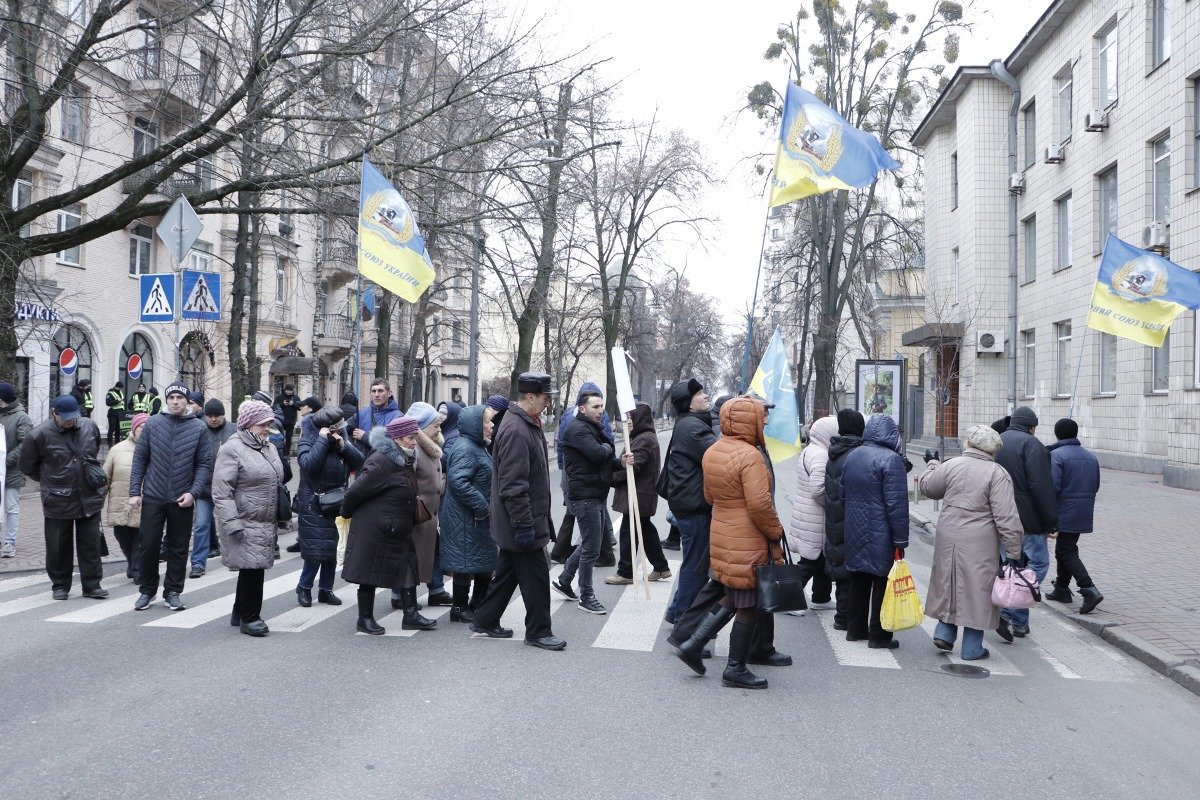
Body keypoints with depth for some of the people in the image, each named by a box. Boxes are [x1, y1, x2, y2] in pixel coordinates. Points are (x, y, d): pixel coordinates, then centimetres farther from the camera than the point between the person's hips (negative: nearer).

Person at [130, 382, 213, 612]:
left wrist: (194, 492, -10)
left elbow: (205, 464, 1)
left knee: (178, 548, 8)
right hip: (153, 497, 0)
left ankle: (173, 592, 20)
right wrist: (134, 491, -2)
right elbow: (140, 458, 3)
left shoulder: (198, 428, 0)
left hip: (183, 500, 0)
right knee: (148, 545, 5)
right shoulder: (153, 424, 0)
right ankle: (147, 590, 21)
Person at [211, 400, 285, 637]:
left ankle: (240, 613, 30)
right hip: (245, 523, -8)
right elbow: (221, 491, -17)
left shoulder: (269, 448, 14)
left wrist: (279, 516, 22)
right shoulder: (232, 449, -12)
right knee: (252, 568, -5)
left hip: (266, 524, 8)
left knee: (253, 568, 15)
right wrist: (232, 524, -21)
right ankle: (249, 618, 8)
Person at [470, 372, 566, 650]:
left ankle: (485, 620, 30)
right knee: (535, 576, 0)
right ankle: (538, 631, 11)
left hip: (518, 523, 11)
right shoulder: (516, 431, -22)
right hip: (523, 522, -11)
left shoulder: (528, 424, 13)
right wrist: (524, 524, -24)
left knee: (508, 572, 19)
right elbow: (512, 486, -25)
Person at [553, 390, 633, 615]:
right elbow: (597, 454, -28)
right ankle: (586, 597, 12)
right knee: (591, 548, -2)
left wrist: (621, 462, -4)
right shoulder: (577, 429, -14)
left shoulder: (594, 429, 18)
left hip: (597, 495, 10)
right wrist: (607, 447, -5)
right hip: (585, 496, -10)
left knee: (594, 540, 19)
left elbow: (606, 462, 18)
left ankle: (564, 580, 31)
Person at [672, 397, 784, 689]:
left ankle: (693, 644, 15)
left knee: (732, 598, 21)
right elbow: (760, 504, -24)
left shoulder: (712, 451, 7)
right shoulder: (749, 456, -20)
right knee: (748, 606, 5)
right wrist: (776, 532, -10)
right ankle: (736, 670, 16)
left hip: (722, 536, 8)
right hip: (748, 543, -8)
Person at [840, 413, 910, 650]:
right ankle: (879, 635, 11)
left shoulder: (852, 455, 7)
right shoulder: (891, 459, -17)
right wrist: (900, 541, -14)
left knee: (858, 581, 17)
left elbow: (842, 493, 14)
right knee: (882, 583, 4)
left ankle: (855, 629, 27)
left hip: (855, 531, 7)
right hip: (881, 536, -7)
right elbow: (896, 504, -19)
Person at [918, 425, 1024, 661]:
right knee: (976, 588, 6)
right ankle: (972, 648, 13)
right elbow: (1007, 518, -11)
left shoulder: (951, 465, 0)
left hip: (948, 537, 3)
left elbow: (926, 486, 17)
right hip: (979, 543, -3)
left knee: (950, 582, 20)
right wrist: (1013, 552, -6)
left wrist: (932, 464, 36)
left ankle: (944, 633, 18)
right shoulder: (997, 473, -9)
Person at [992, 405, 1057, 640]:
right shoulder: (1031, 444, -9)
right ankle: (1012, 616, -11)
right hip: (1026, 519, -8)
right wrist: (1051, 522, -11)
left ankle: (1019, 622, 19)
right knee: (1038, 564, 0)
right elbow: (1042, 487, -16)